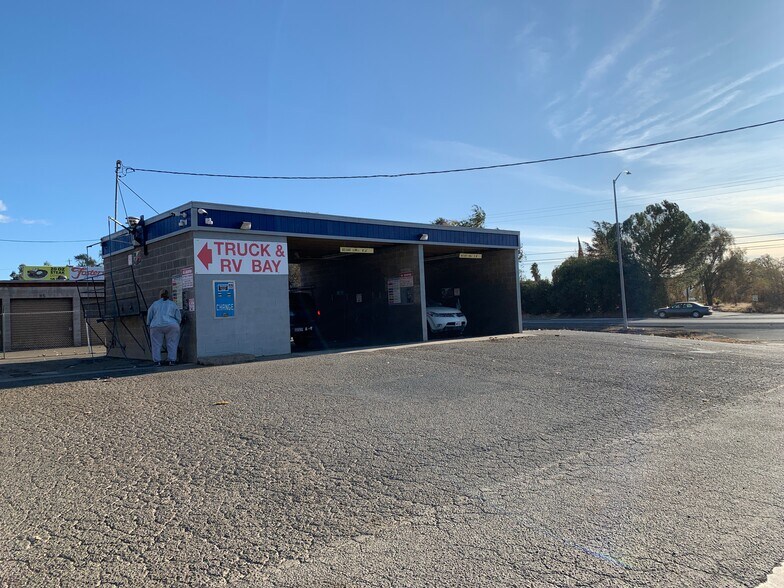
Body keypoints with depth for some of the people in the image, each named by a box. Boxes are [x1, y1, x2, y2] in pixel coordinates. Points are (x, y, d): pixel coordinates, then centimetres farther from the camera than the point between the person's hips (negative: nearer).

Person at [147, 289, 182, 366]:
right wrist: (177, 325, 28)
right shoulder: (173, 304, 14)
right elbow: (179, 318, 12)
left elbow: (149, 317, 19)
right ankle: (172, 360, 2)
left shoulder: (154, 304, 17)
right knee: (172, 344, 6)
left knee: (156, 344, 9)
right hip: (171, 326, -1)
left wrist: (149, 324, 35)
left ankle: (157, 361, 6)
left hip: (156, 327, 1)